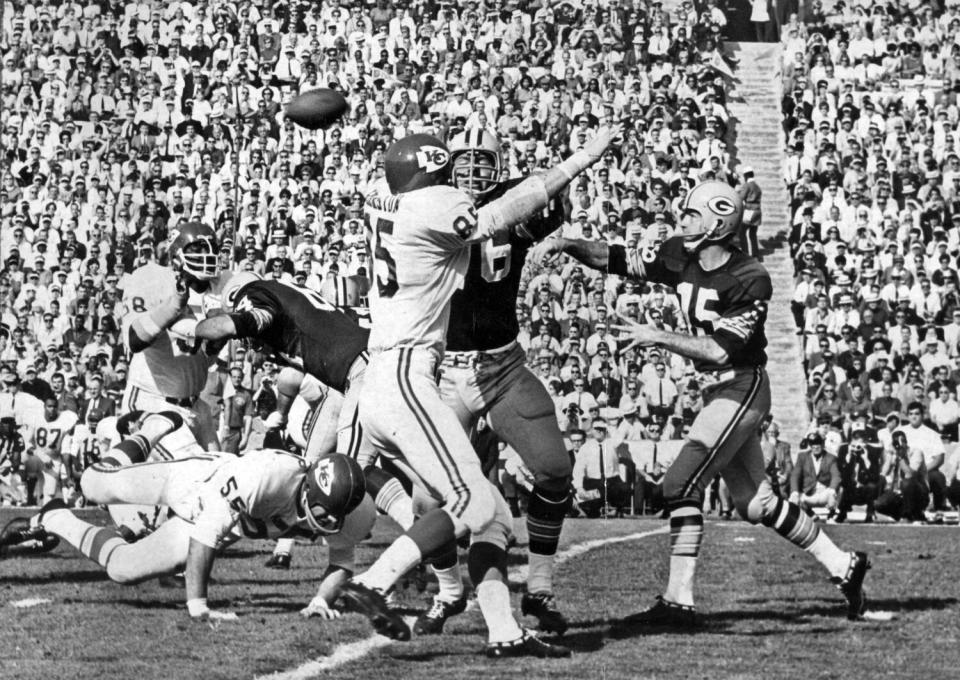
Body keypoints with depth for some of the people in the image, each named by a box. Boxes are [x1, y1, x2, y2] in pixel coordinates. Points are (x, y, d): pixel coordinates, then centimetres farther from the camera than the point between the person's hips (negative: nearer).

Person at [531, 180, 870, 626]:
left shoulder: (749, 279, -19)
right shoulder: (681, 257, 2)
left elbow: (720, 351, -24)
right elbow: (618, 260, 3)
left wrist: (658, 337, -25)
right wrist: (565, 245, -10)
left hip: (742, 387, -8)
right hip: (716, 390, 8)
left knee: (681, 484, -15)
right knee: (754, 502, 14)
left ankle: (678, 602, -11)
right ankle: (843, 565, 26)